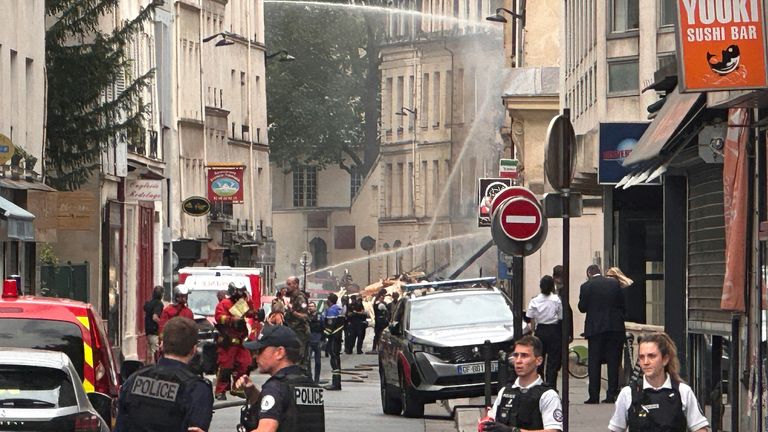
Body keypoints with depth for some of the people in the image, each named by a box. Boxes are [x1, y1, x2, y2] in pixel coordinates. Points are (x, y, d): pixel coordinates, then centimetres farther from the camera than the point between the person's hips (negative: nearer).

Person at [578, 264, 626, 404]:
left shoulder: (586, 286, -5)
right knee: (613, 362, 6)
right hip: (615, 328, 2)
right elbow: (622, 304, 7)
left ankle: (594, 396, -2)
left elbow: (582, 307, -2)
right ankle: (612, 395, 4)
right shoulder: (614, 283, 3)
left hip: (595, 328, -2)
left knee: (594, 363, 2)